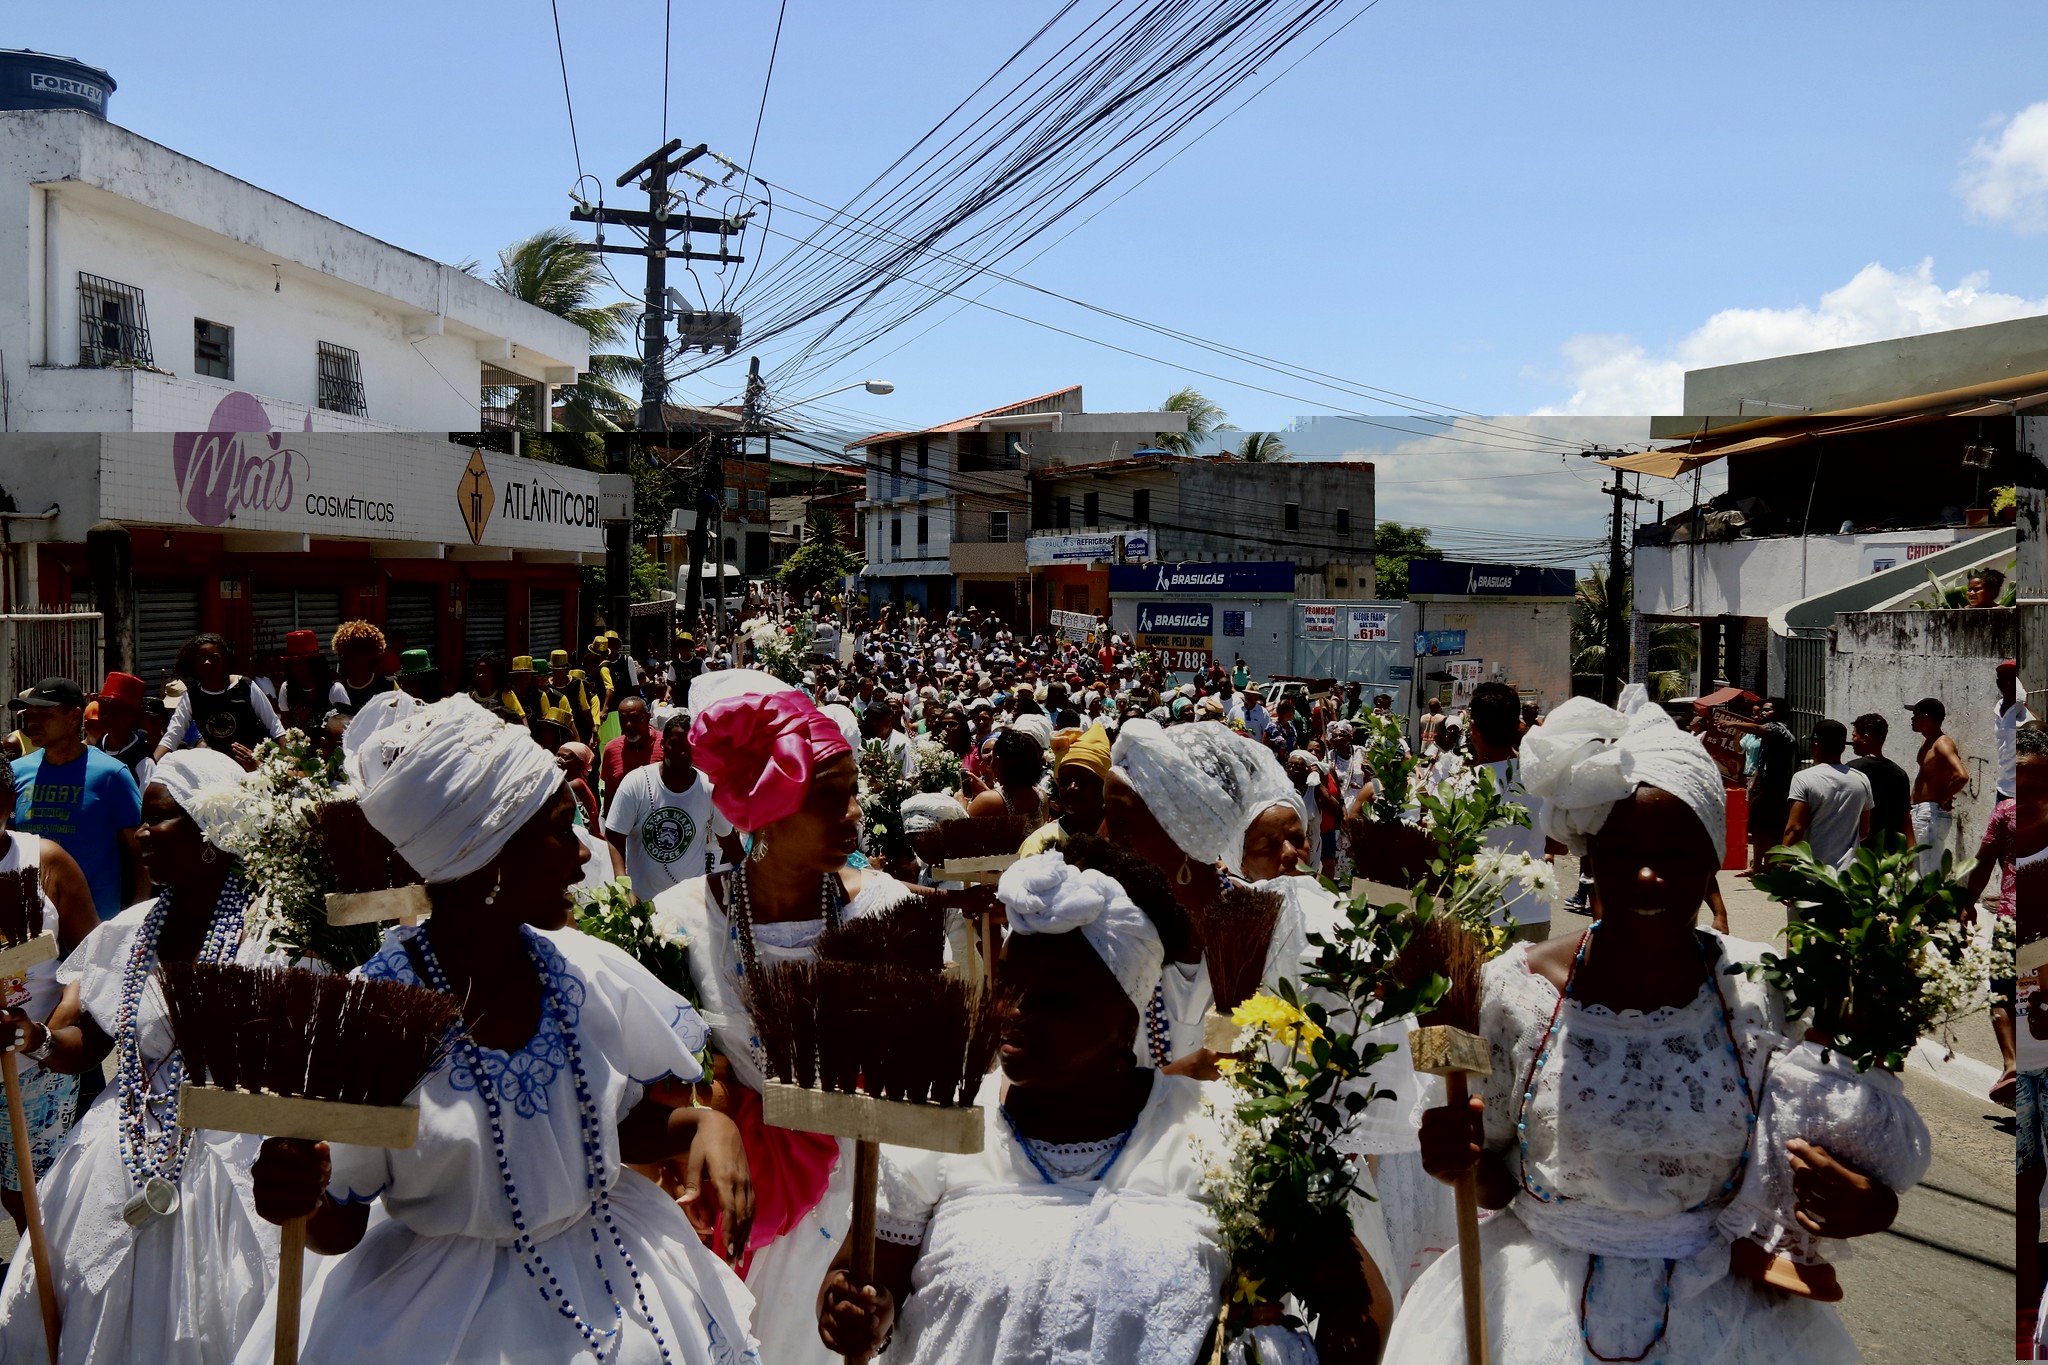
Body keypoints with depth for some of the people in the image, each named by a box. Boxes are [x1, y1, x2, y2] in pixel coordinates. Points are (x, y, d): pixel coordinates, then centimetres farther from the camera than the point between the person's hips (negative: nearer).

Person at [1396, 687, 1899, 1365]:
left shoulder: (1764, 997, -10)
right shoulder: (1517, 987, -11)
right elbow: (1496, 1182, -1)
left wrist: (1869, 1206, -18)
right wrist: (1459, 1159, -22)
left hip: (1716, 1307, 1)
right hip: (1539, 1301, -1)